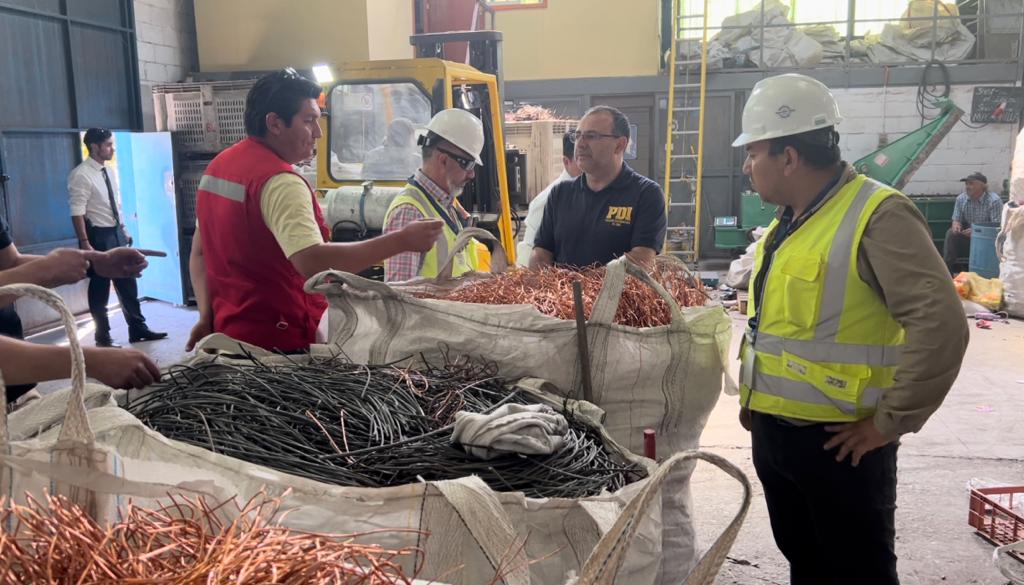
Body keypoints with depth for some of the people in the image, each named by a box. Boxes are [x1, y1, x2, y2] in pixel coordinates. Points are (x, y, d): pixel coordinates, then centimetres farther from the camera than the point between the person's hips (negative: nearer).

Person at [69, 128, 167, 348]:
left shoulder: (109, 172, 9)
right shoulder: (81, 175, -14)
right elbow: (77, 213, -18)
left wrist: (124, 231, 15)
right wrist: (85, 244, -21)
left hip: (117, 233, 7)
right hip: (98, 236, -7)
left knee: (128, 284, 14)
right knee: (100, 289, 5)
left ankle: (137, 329, 26)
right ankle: (103, 337, 18)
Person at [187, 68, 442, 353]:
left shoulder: (218, 166, 10)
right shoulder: (280, 182, -22)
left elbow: (199, 252, 14)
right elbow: (312, 262, -34)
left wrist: (207, 317, 11)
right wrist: (402, 241, -34)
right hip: (280, 342, -10)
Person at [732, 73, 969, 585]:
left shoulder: (878, 216, -18)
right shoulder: (788, 220, 10)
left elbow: (941, 326, -25)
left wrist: (891, 422, -19)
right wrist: (754, 400, 16)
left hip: (838, 443, -8)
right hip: (773, 433, 8)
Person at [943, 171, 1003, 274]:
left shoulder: (994, 201, -19)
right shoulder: (961, 199, -3)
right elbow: (956, 219, 1)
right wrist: (956, 225, -25)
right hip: (968, 234, 5)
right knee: (951, 234, -20)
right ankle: (947, 269, -18)